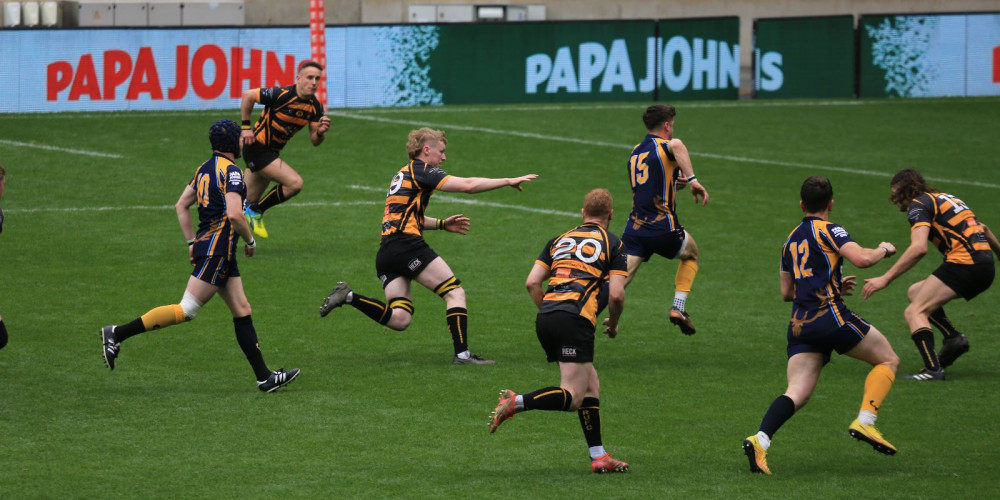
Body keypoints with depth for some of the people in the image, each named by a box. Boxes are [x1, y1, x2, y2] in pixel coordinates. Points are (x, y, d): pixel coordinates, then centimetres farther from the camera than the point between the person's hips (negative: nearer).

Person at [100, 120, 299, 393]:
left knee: (242, 311, 9)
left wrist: (192, 242, 20)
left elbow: (181, 206, 17)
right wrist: (250, 241, -8)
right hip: (218, 249, -10)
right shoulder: (230, 171, -13)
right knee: (186, 311, -11)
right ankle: (118, 333, -12)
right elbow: (234, 214, -23)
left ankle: (264, 377, 8)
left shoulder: (205, 168, 14)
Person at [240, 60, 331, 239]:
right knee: (295, 183, -19)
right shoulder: (282, 95, -22)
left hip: (271, 152, 8)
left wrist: (320, 132, -21)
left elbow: (314, 141, 2)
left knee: (246, 202, 14)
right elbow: (248, 96, -13)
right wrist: (246, 127, -10)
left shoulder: (315, 106, -2)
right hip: (257, 148, -8)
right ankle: (256, 212, -3)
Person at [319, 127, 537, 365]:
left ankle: (349, 296, -7)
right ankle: (462, 353, -11)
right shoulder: (421, 171, -1)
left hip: (385, 253, 9)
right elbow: (467, 185, -10)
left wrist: (443, 224, 28)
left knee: (400, 319, 0)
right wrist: (508, 181, -5)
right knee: (455, 292, -3)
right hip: (407, 245, -9)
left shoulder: (403, 174, 27)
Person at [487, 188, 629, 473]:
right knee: (573, 398, -8)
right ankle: (516, 403, -28)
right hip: (576, 319, -7)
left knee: (591, 386, 16)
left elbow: (532, 283, 12)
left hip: (545, 319, 7)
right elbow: (616, 295, 0)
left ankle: (599, 457, 13)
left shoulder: (559, 241, 23)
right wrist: (613, 324, 18)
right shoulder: (612, 244, 9)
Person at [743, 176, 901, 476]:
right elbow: (861, 259, -18)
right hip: (831, 316, -6)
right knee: (888, 360, 11)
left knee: (797, 393, -3)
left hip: (799, 326, 6)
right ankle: (864, 422, -5)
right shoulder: (829, 231, -2)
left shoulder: (791, 240, 21)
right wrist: (884, 250, 4)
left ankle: (760, 440, -27)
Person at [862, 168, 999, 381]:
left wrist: (885, 279, -17)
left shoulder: (919, 205, -2)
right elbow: (982, 229, 35)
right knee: (915, 292, 21)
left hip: (963, 263, -9)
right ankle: (953, 337, 6)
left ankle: (932, 369, -25)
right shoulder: (945, 198, 25)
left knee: (914, 312, -10)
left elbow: (919, 248, -18)